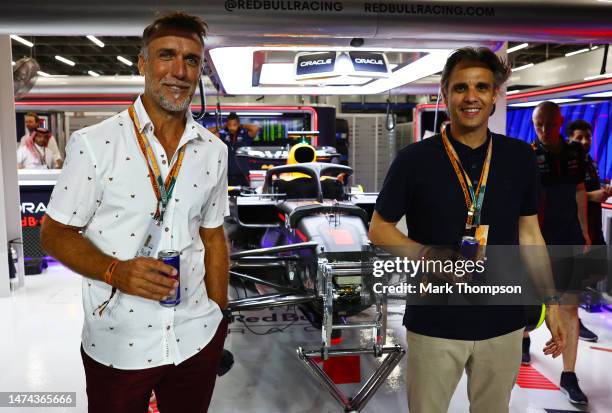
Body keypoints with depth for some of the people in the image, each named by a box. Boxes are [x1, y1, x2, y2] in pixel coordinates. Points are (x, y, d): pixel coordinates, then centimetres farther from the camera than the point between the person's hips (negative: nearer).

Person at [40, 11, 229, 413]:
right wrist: (116, 271, -23)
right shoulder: (94, 144, -10)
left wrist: (219, 317, 8)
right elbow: (55, 233, -6)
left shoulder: (214, 151, 3)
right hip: (117, 345, -3)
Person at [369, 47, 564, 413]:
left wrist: (551, 301, 7)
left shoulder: (520, 157, 1)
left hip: (503, 322, 3)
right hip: (435, 322, -3)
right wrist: (427, 255, -19)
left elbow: (529, 233, 9)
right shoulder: (414, 159, -9)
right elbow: (379, 228, -2)